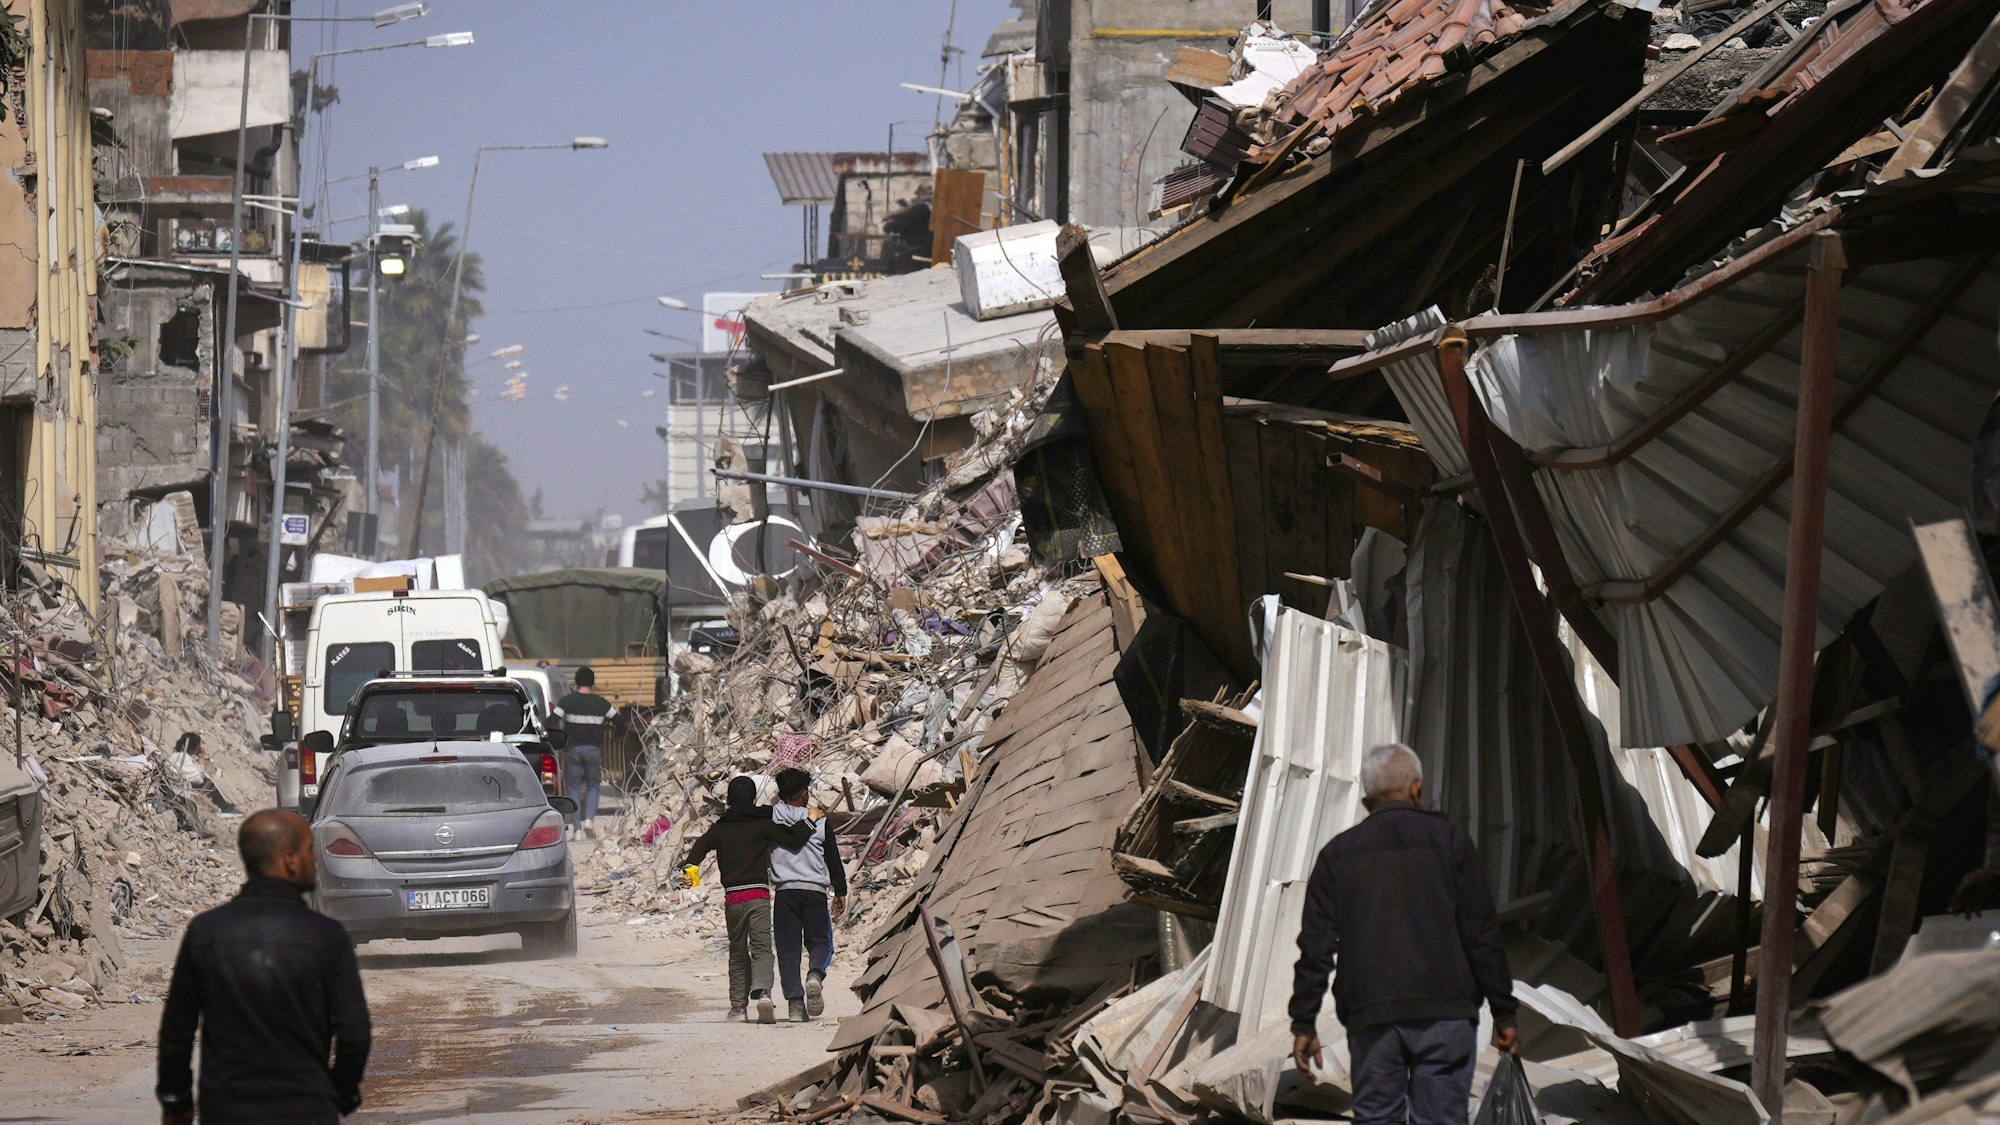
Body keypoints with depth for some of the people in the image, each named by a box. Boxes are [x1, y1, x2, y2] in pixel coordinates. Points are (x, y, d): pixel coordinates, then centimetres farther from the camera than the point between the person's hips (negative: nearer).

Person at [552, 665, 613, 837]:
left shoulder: (566, 701, -4)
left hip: (572, 750, -1)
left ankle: (578, 828, 1)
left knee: (574, 788, 6)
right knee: (593, 786, 14)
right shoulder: (601, 703, 2)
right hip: (594, 750, 1)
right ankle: (589, 819, -9)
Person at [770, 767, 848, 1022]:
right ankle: (815, 975, -19)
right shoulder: (820, 823, -1)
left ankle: (795, 1003, -3)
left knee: (788, 947, 5)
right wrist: (840, 892, 15)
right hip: (815, 892, 0)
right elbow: (834, 860, 5)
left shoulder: (771, 819, -1)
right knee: (820, 941, 12)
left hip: (784, 892, 1)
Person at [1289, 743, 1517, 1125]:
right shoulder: (1448, 841, 6)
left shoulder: (1338, 853, 11)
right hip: (1444, 1014, -2)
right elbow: (1482, 935, 3)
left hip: (1369, 1019, 2)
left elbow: (1316, 946, 7)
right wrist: (1504, 1013, 7)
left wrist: (1304, 1023, 10)